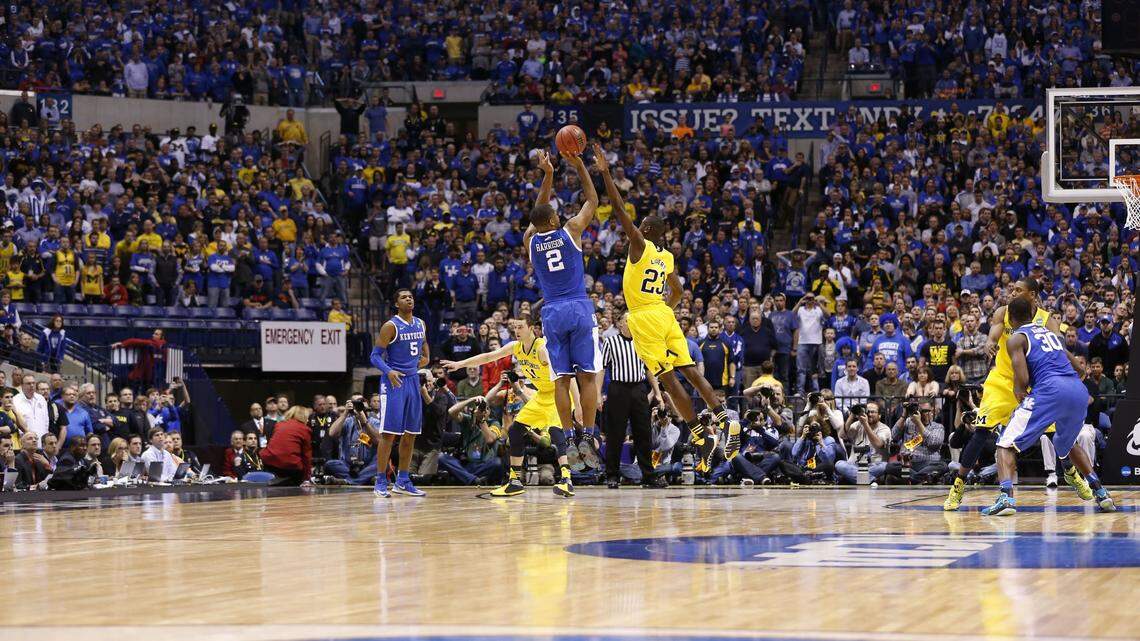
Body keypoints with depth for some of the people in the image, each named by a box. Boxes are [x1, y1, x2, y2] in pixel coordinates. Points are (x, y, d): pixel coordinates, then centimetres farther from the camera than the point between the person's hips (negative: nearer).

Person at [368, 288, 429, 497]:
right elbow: (375, 356, -12)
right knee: (389, 433, -9)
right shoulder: (391, 326, -10)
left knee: (410, 434, 8)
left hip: (413, 380, 7)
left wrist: (425, 356, 15)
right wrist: (389, 371, -27)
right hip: (394, 382, -7)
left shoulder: (420, 324, 10)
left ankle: (402, 481, 16)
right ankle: (381, 482, -6)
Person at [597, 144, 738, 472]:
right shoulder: (666, 256, 13)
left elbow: (620, 209, -13)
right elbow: (678, 291, 22)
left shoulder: (640, 245, -8)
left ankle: (702, 437, -12)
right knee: (690, 371, 8)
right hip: (665, 316, 7)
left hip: (644, 318, -7)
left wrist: (605, 172, -12)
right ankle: (726, 421, -5)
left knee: (669, 379, -7)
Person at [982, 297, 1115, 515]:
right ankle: (1100, 493, 24)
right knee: (1067, 443, 33)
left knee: (1007, 443, 1)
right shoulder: (1050, 333, 30)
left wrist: (1018, 391, 15)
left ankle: (1006, 497, -21)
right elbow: (1080, 369, 32)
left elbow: (1022, 379, -5)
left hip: (1050, 390, -6)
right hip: (1079, 391, 6)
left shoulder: (1016, 338, 9)